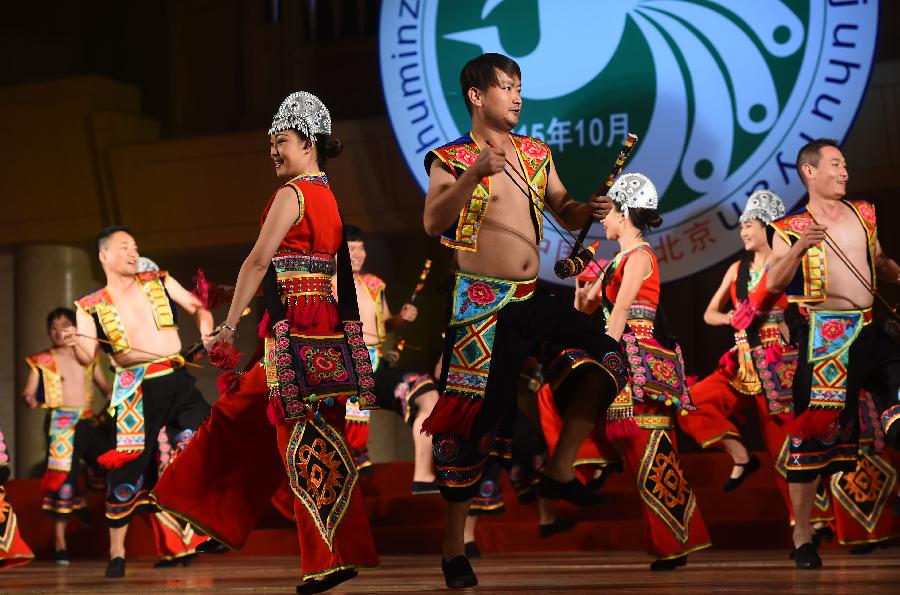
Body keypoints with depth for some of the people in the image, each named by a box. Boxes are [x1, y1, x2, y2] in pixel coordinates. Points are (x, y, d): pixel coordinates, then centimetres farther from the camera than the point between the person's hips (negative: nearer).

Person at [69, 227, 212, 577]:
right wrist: (77, 344, -26)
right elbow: (86, 358, -3)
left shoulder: (160, 282, 11)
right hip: (137, 391, -3)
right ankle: (116, 553, 8)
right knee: (127, 469, -5)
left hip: (178, 381, 3)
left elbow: (197, 307, 14)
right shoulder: (91, 307, 3)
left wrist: (205, 329, -6)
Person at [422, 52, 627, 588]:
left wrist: (588, 210, -5)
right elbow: (434, 223, -18)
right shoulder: (452, 159, -4)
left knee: (608, 355, -4)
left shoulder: (536, 154, 14)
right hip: (481, 303, -6)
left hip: (533, 298, 6)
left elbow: (564, 213, 18)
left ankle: (560, 470, 4)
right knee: (470, 416, -5)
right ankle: (454, 543, 5)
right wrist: (475, 173, -31)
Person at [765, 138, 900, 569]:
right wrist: (798, 248, -25)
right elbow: (773, 284, -10)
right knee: (813, 434, -3)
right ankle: (802, 537, 5)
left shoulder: (863, 215, 14)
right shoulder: (791, 229, -1)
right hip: (826, 336, -5)